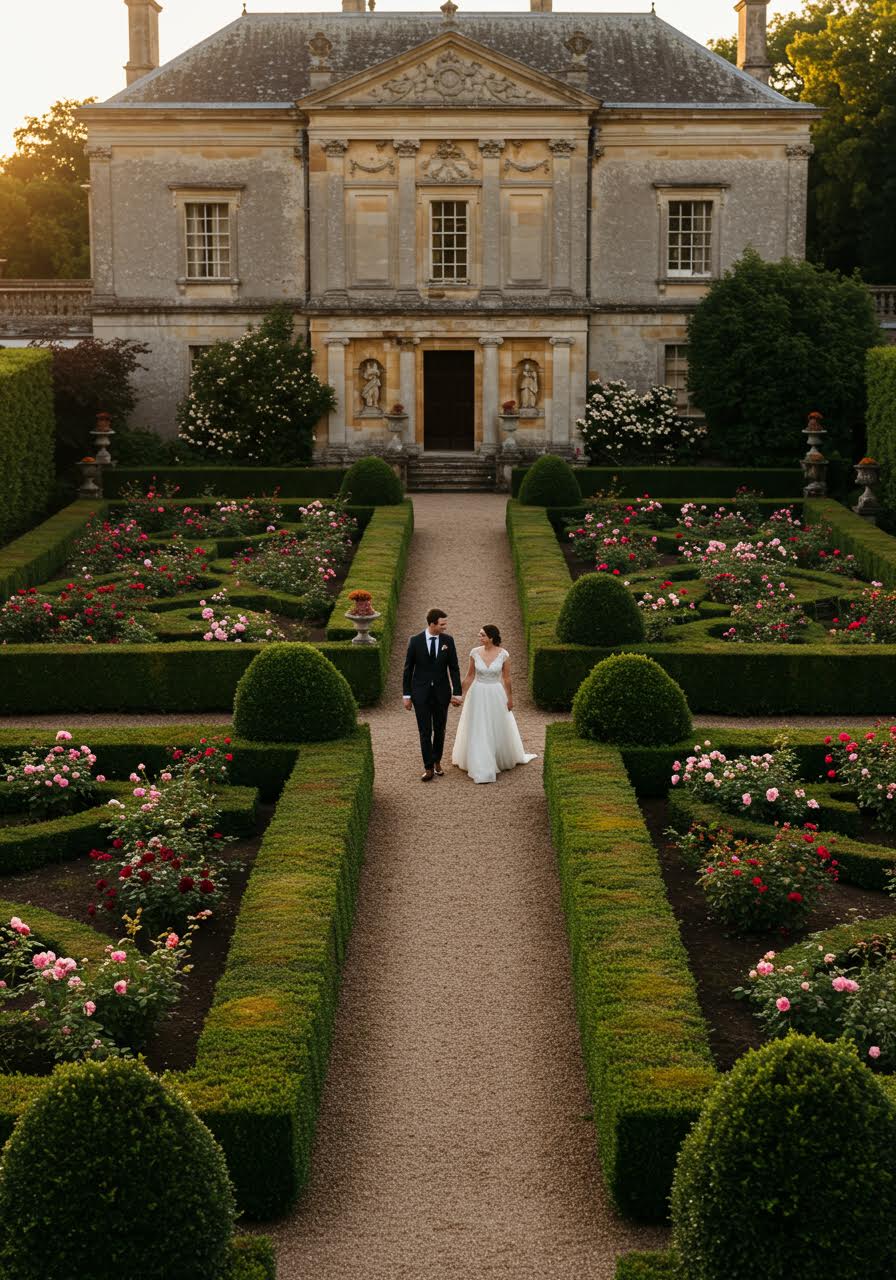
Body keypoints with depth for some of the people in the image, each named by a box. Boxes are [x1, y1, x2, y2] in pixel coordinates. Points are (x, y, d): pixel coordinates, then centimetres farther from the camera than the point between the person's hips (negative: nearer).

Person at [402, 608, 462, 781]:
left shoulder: (448, 640, -4)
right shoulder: (415, 641, -8)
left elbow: (454, 668, 0)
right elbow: (408, 669, -2)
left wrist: (457, 693, -5)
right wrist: (406, 695, -2)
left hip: (441, 692, 2)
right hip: (421, 692, -2)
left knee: (440, 729, 11)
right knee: (425, 731, -2)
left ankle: (437, 762, 30)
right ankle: (428, 768, 5)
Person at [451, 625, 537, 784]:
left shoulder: (503, 654, -11)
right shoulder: (475, 652, -6)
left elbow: (507, 678, -2)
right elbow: (470, 675, 3)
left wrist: (510, 698, 4)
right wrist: (460, 693, 3)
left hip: (496, 695, -1)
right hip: (478, 694, 1)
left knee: (498, 728, 12)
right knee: (478, 730, 2)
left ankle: (502, 759, 36)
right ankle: (480, 765, 9)